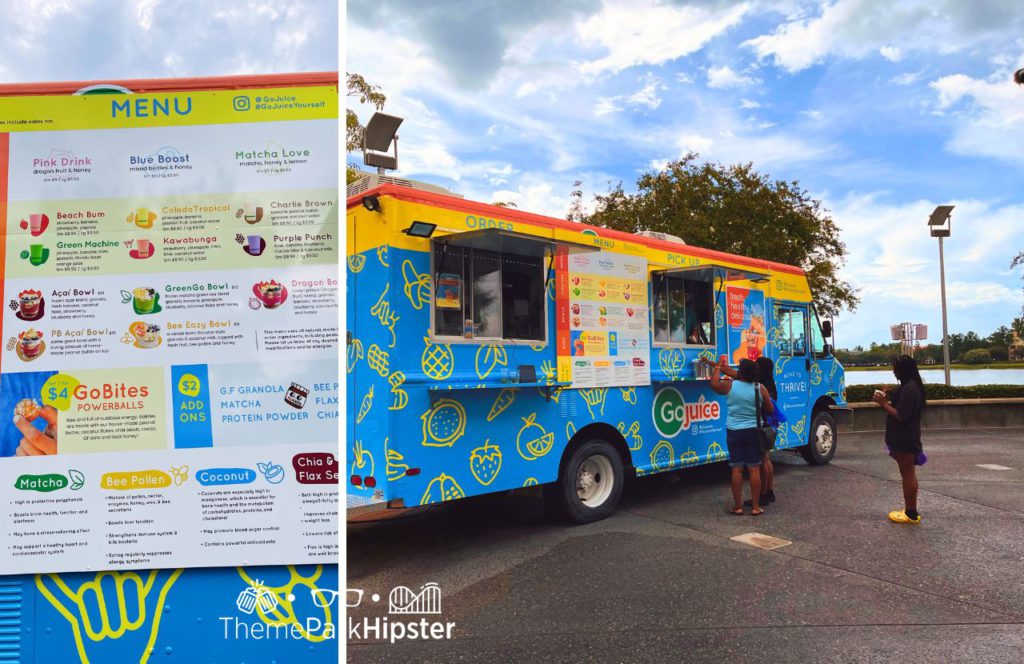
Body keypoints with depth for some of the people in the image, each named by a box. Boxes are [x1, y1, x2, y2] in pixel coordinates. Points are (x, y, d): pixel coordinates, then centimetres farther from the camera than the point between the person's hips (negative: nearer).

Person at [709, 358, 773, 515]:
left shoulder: (729, 385, -7)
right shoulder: (760, 389, -5)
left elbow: (714, 384, 12)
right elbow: (770, 410, 4)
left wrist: (717, 368, 26)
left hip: (734, 432, 0)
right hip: (753, 431, 1)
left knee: (736, 469, 3)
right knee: (754, 469, 4)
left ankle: (738, 506, 6)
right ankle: (756, 507, 7)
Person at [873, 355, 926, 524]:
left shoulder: (908, 389, -21)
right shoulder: (912, 386, 12)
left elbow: (901, 416, -23)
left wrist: (884, 404, -15)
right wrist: (887, 402, 6)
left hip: (905, 439, -11)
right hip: (907, 438, 11)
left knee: (907, 474, -3)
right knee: (909, 474, 15)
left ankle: (911, 513, 4)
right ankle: (911, 510, 24)